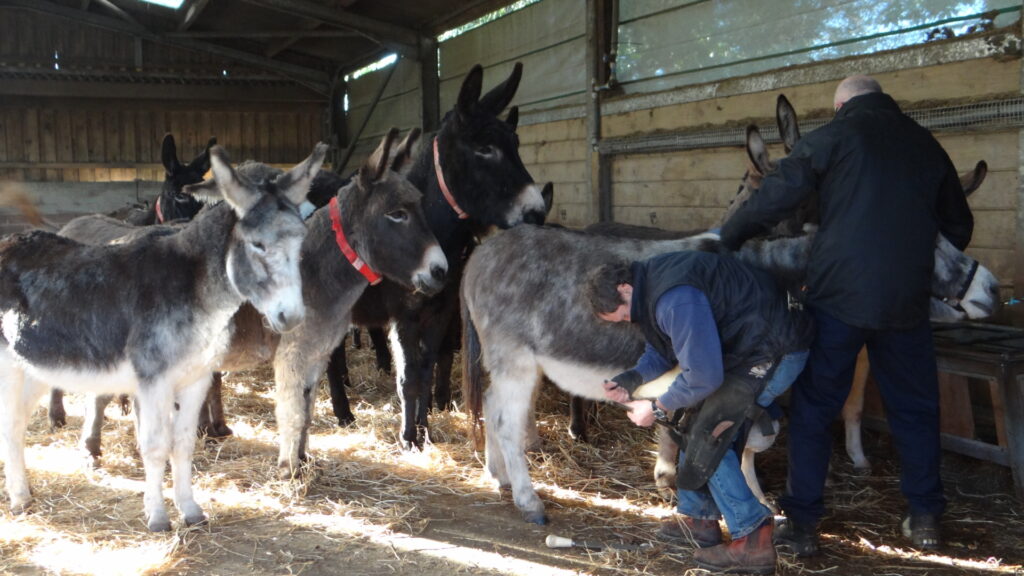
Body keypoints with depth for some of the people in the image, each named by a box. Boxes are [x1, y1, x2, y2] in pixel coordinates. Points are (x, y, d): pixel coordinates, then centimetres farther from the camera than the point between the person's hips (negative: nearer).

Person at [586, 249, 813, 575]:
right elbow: (662, 351, 15)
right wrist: (630, 380, -2)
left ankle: (752, 541, -4)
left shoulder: (677, 300, -28)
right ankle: (697, 518, 26)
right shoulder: (650, 284, 5)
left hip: (775, 352, -11)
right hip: (745, 344, 11)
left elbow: (703, 376, -26)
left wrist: (658, 408, -12)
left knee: (707, 437, -10)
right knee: (696, 425, 14)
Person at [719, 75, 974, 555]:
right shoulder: (926, 146, 14)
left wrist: (724, 242, 5)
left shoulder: (834, 136, 0)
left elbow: (774, 198, -6)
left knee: (813, 408, 6)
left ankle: (802, 523, 8)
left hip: (838, 295, -4)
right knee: (914, 407, 17)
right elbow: (959, 226, 21)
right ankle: (925, 519, 24)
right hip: (907, 300, 4)